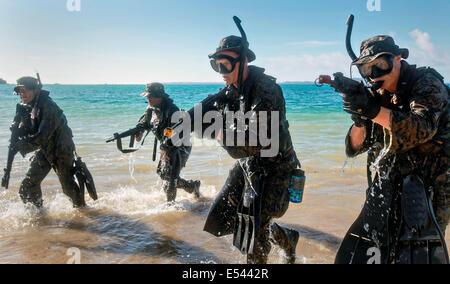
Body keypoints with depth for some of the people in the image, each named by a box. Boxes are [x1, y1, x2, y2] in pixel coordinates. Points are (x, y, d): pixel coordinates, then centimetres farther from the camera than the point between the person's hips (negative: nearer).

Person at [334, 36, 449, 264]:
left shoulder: (426, 82, -5)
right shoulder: (377, 96, 9)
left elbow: (423, 127, -24)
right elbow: (354, 148, 5)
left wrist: (374, 111, -32)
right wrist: (360, 121, -15)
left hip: (424, 191, -5)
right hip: (386, 191, 6)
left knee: (415, 255, -9)